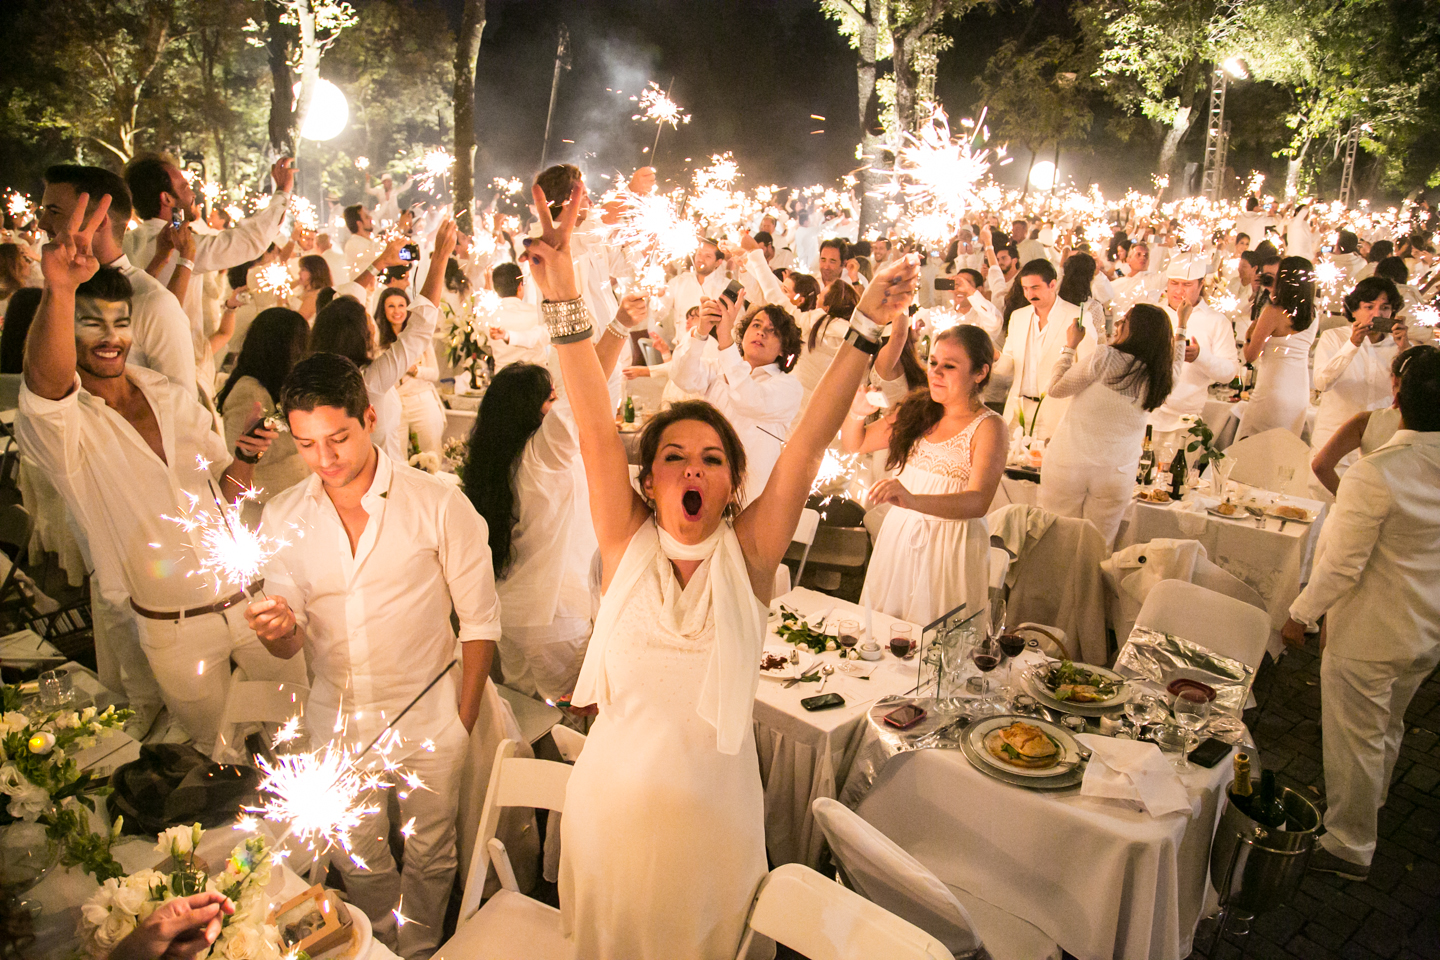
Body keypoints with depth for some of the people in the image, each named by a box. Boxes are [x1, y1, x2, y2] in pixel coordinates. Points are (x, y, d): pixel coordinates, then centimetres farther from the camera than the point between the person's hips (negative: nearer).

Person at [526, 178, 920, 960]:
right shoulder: (627, 544, -11)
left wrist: (866, 331, -26)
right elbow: (595, 432, -22)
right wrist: (563, 302, -31)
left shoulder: (749, 552, -11)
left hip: (714, 806, 0)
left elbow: (809, 442, -19)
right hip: (612, 799, 1)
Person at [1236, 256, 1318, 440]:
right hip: (1301, 397, 7)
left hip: (1273, 395, -7)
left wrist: (1249, 335, 8)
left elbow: (1250, 356, -12)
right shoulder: (1312, 316, 6)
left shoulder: (1273, 312, -13)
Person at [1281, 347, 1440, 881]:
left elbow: (1342, 566, -23)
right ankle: (1369, 805, 50)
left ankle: (1349, 847, 25)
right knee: (1386, 727, 28)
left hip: (1369, 636, -7)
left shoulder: (1374, 475, -28)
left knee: (1354, 738, 9)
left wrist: (1301, 615, -10)